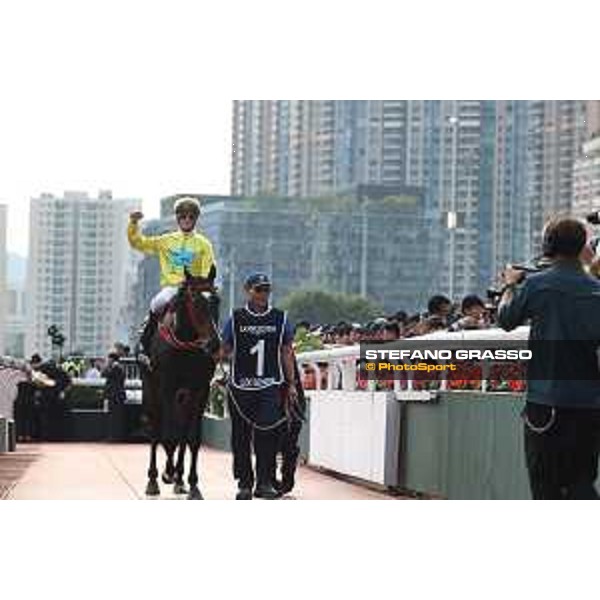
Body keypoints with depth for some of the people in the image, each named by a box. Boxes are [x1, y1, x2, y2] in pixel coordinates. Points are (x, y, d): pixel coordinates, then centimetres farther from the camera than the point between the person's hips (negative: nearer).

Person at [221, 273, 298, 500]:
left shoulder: (280, 319, 7)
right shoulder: (235, 319, 5)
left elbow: (286, 353, 10)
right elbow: (225, 350, 10)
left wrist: (291, 384, 6)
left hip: (271, 387, 0)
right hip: (241, 386, 0)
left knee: (268, 434, -10)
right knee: (241, 437, 4)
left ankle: (265, 483, -4)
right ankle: (244, 484, 13)